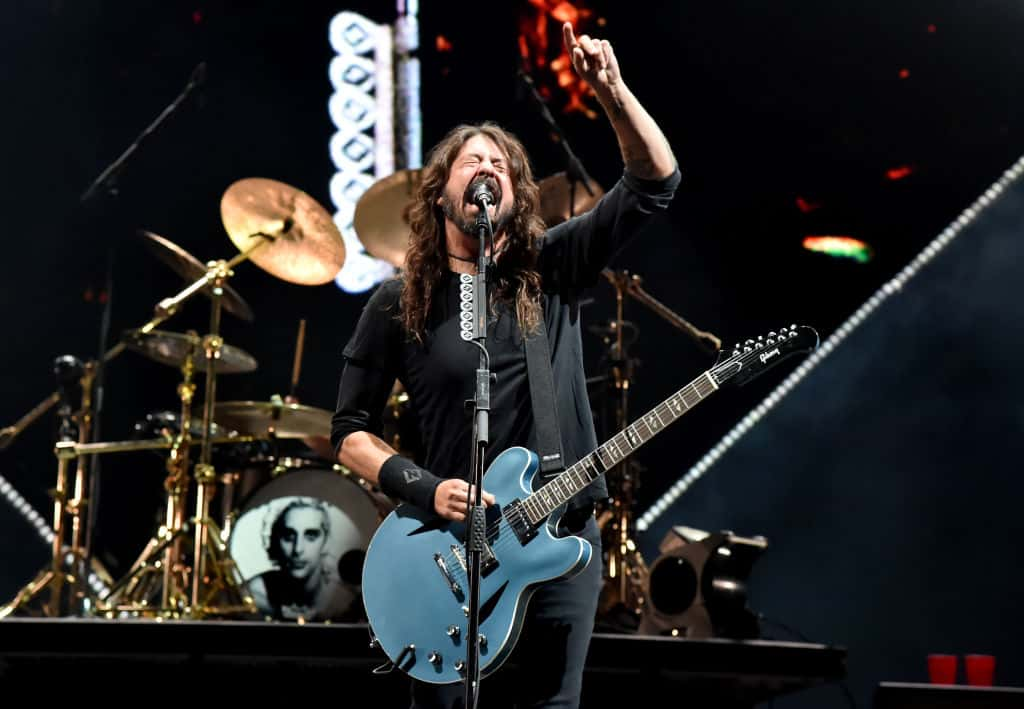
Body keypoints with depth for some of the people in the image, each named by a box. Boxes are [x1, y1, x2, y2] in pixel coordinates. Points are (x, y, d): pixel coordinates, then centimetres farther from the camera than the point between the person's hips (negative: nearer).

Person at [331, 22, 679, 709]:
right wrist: (425, 489, -14)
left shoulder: (553, 268, 3)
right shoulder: (398, 304, 1)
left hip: (564, 544, 1)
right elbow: (351, 432, 3)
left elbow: (656, 182, -4)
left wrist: (610, 89, -18)